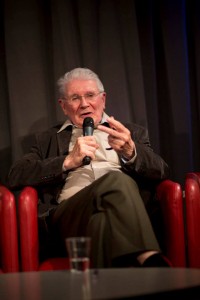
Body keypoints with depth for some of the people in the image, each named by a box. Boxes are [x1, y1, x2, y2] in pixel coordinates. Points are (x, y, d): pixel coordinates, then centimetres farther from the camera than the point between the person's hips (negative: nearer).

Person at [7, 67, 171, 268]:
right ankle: (148, 260, -44)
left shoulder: (133, 133, 28)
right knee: (116, 180, -34)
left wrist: (130, 152, -10)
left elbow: (162, 173, 12)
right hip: (69, 213, -1)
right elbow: (14, 177, 10)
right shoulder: (48, 140, 27)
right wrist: (68, 161, -3)